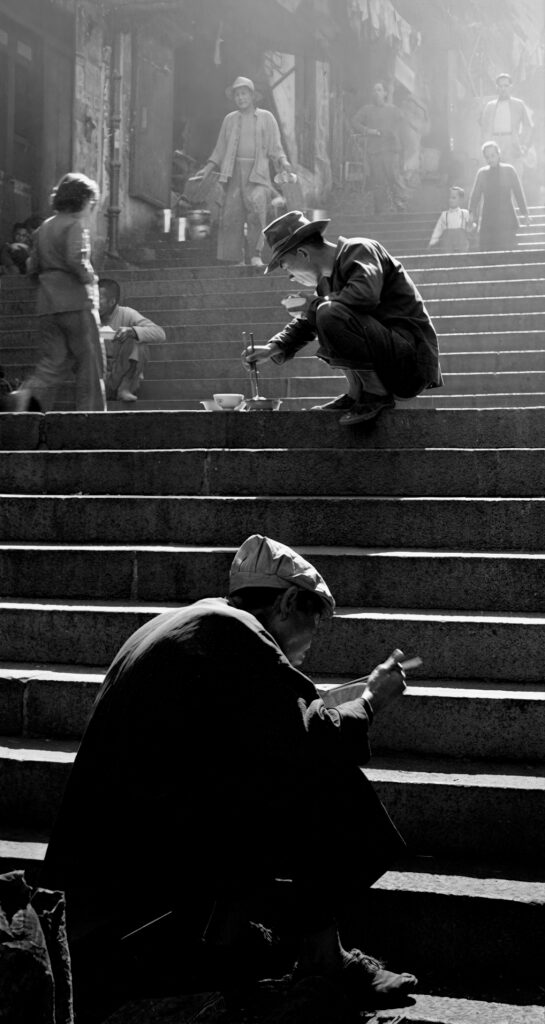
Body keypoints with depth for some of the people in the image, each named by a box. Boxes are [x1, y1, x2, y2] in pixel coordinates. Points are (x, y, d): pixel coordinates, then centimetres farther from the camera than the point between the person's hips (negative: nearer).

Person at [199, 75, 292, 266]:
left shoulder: (266, 118, 9)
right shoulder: (230, 120, 15)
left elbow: (275, 148, 8)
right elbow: (220, 149, 18)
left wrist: (283, 162, -11)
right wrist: (209, 167, 5)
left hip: (258, 171, -2)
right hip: (234, 171, 3)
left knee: (256, 207, -23)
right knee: (231, 213, -6)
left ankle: (255, 255, -15)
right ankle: (234, 259, -1)